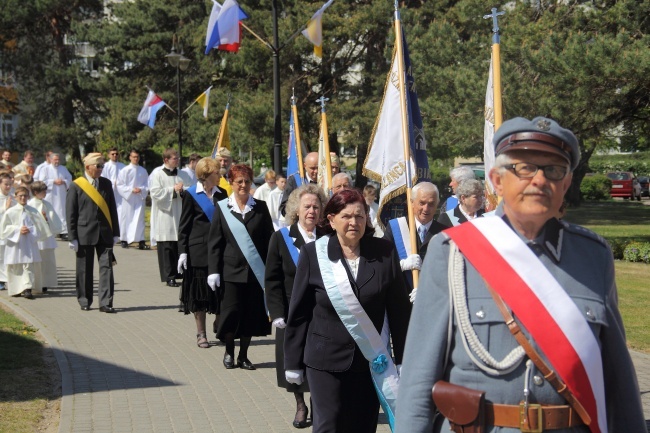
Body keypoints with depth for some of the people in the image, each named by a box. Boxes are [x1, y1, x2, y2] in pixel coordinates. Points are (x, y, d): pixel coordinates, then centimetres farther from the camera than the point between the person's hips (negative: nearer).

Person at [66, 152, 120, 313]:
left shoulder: (106, 184, 9)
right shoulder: (76, 186, -3)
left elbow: (112, 208, 11)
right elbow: (70, 213, -3)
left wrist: (115, 232, 8)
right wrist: (72, 237, -7)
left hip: (105, 233, 3)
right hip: (84, 234, -3)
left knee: (106, 267, -4)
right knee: (85, 270, 6)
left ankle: (105, 303, -3)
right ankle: (85, 301, 19)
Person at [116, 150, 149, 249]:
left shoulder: (143, 171, 6)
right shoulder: (125, 170, -1)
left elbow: (147, 185, 8)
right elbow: (120, 185, -2)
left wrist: (141, 190, -11)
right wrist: (131, 190, -13)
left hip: (140, 198, 2)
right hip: (128, 198, -1)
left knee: (139, 219, -4)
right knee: (127, 219, 2)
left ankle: (141, 241, -10)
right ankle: (124, 240, 13)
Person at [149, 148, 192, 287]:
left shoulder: (183, 175, 12)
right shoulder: (157, 175, -1)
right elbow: (155, 193, -11)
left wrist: (182, 190, -10)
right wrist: (173, 189, -10)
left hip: (181, 215, 4)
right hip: (166, 216, -4)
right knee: (168, 248, -3)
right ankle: (170, 277, 3)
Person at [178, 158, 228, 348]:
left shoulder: (221, 194, 9)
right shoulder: (191, 194, -3)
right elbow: (184, 225, -3)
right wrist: (182, 252, -9)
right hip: (198, 250, -4)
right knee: (199, 292, 2)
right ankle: (201, 333, 11)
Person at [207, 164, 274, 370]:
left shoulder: (260, 208, 6)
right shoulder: (222, 208, 2)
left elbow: (269, 239, 6)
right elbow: (214, 242, 2)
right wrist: (213, 271, -5)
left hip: (255, 270, 1)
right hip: (231, 270, -1)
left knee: (251, 313, 4)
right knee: (231, 312, -1)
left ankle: (243, 356, 17)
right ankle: (229, 352, 20)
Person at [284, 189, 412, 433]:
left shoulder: (384, 252, -1)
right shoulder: (313, 254, -4)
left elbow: (399, 310, 3)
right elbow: (298, 313, 0)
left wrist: (403, 358, 3)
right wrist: (293, 363, 2)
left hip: (371, 361, 2)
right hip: (326, 361, -2)